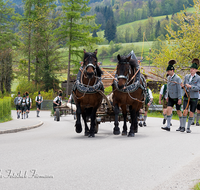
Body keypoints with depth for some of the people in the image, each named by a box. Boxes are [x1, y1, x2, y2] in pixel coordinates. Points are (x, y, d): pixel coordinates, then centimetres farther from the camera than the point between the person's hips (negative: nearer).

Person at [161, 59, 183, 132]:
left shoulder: (177, 78, -15)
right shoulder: (168, 77, 7)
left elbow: (179, 89, -16)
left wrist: (180, 99, -18)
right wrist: (167, 96, 17)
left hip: (177, 97, -6)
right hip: (171, 97, 6)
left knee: (178, 111, 5)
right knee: (168, 110, -8)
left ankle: (181, 126, 22)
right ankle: (168, 126, -12)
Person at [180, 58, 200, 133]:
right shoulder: (186, 76, 8)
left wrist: (190, 86, -26)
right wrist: (183, 86, -8)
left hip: (194, 97, -2)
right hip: (186, 96, 2)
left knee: (191, 113, 1)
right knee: (185, 111, -11)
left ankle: (188, 128, 10)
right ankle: (183, 127, -4)